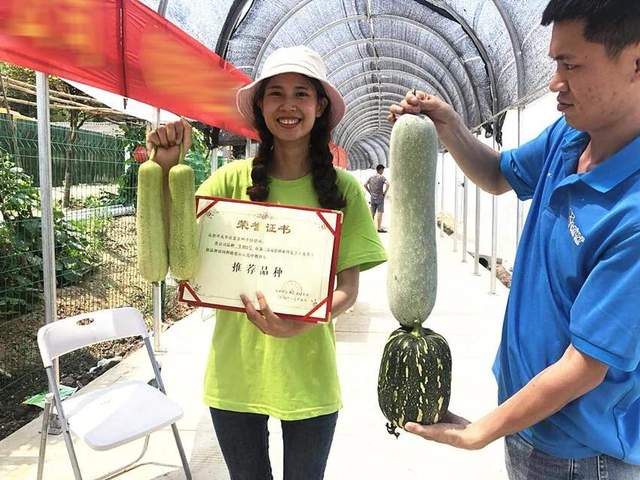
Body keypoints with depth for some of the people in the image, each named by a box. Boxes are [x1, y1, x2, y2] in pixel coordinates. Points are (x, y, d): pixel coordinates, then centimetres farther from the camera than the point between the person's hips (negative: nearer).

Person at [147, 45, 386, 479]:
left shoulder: (342, 189, -7)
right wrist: (167, 167, -19)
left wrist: (299, 323, -23)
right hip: (235, 374, 1)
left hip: (309, 376, 0)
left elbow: (348, 287, -6)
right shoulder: (233, 178, -6)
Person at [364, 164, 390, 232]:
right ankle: (379, 228, -5)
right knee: (380, 213, -4)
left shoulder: (371, 177, 9)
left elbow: (365, 185, 8)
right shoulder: (381, 177, -7)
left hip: (372, 197, 5)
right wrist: (384, 192, -11)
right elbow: (387, 184, -22)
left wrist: (370, 192, 10)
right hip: (380, 197, -5)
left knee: (372, 213, 10)